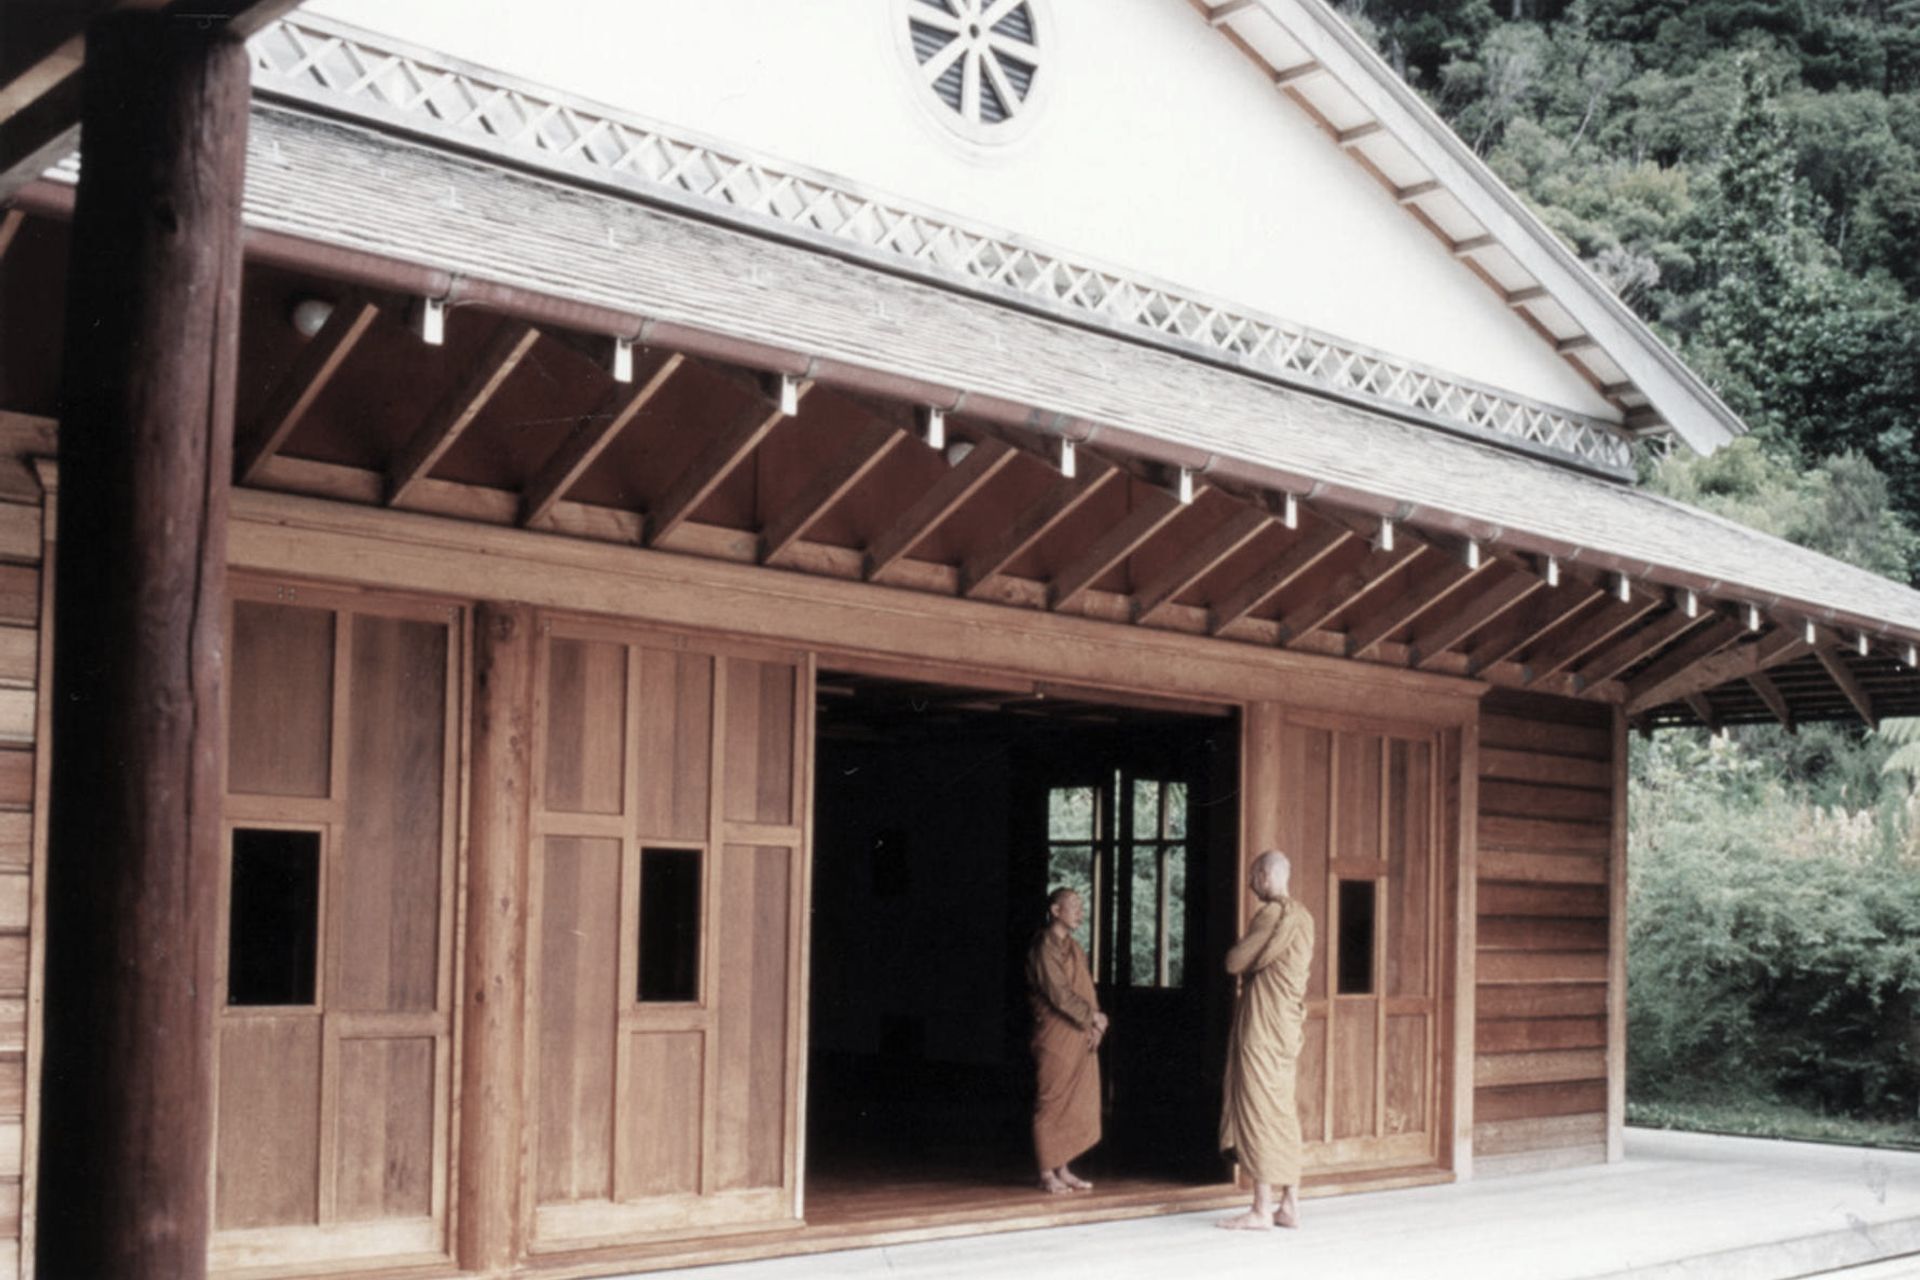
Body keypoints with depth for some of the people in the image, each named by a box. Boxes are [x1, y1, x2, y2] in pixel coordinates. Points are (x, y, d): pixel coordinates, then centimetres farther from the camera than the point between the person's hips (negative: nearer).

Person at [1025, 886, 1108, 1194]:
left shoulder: (1073, 948, 17)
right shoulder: (1044, 948, -10)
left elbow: (1087, 990, 13)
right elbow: (1058, 993, -17)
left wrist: (1095, 1025, -2)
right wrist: (1092, 1016, -12)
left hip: (1080, 1039, 9)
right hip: (1055, 1038, -9)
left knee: (1075, 1104, 10)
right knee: (1052, 1103, -4)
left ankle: (1063, 1170, 16)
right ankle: (1047, 1173, 1)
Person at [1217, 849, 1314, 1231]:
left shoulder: (1272, 914, -15)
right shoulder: (1302, 917, 14)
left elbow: (1233, 962, -14)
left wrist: (1238, 953, 7)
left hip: (1262, 1028, -9)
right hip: (1288, 1027, 9)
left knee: (1259, 1113, -6)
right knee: (1283, 1115, 11)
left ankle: (1261, 1209, -5)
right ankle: (1289, 1205, 13)